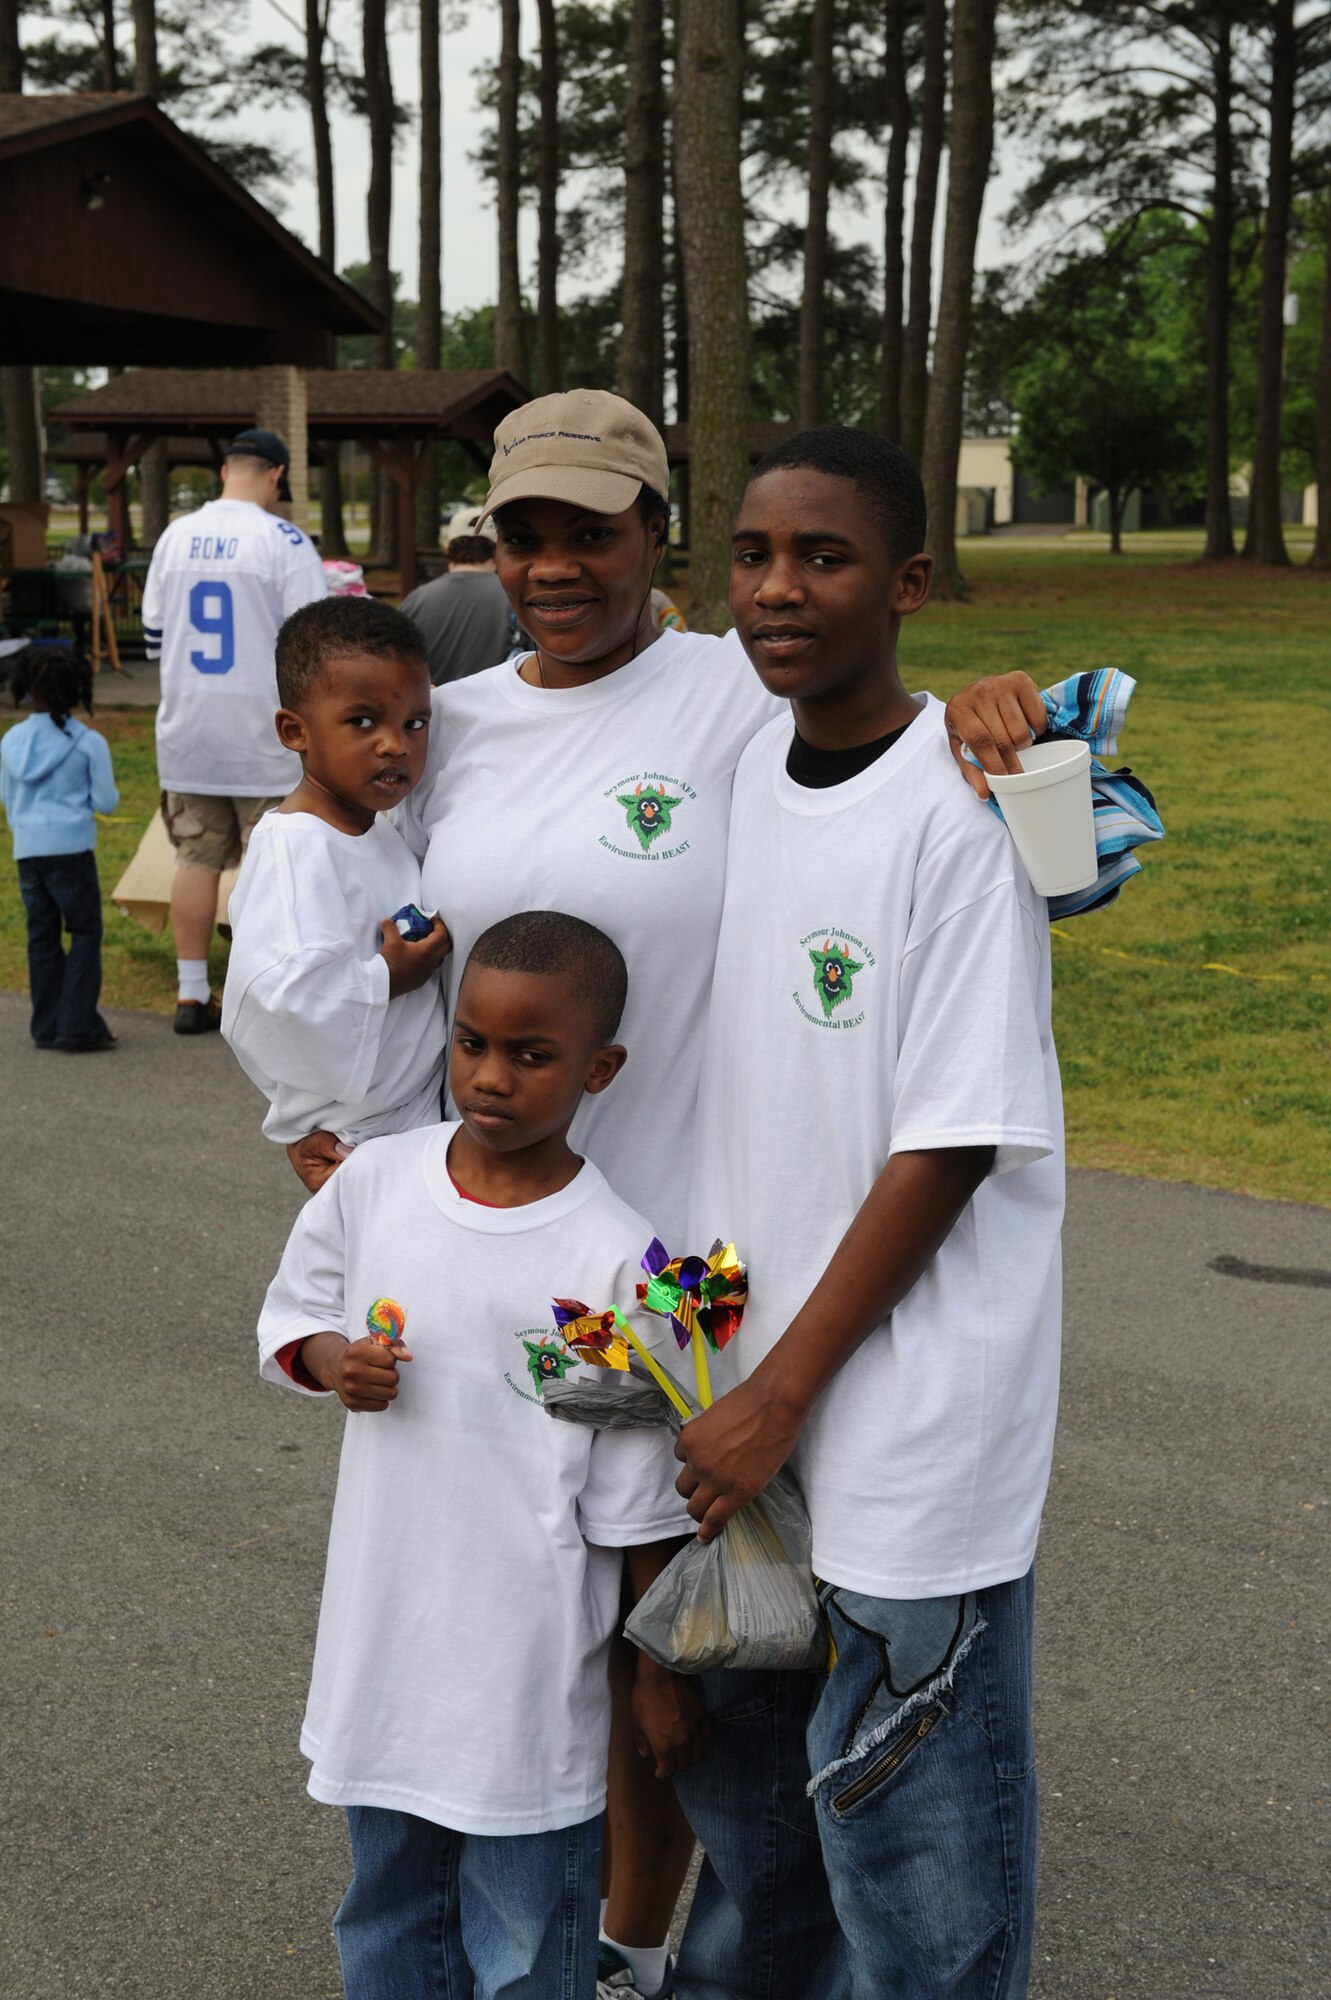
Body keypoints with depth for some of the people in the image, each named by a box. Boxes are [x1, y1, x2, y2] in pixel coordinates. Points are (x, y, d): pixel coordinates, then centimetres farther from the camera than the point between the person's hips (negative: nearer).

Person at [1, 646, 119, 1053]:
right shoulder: (89, 743, -7)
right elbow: (106, 801, -5)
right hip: (71, 848, -4)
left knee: (42, 935, 12)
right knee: (86, 932, 3)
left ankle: (47, 1027, 14)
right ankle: (77, 1027, -3)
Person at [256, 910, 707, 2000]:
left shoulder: (613, 1259, -17)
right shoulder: (374, 1183, -5)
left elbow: (642, 1506, -10)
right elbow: (292, 1313, 13)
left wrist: (662, 1672, -3)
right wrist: (335, 1361, -9)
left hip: (530, 1663, -4)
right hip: (384, 1633, 4)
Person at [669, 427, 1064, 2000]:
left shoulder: (961, 808, -16)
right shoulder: (734, 766, 5)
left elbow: (951, 1145, -16)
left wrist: (779, 1393, -14)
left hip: (910, 1402, -7)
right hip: (741, 1373, 7)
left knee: (908, 1829, 5)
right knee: (731, 1753, 23)